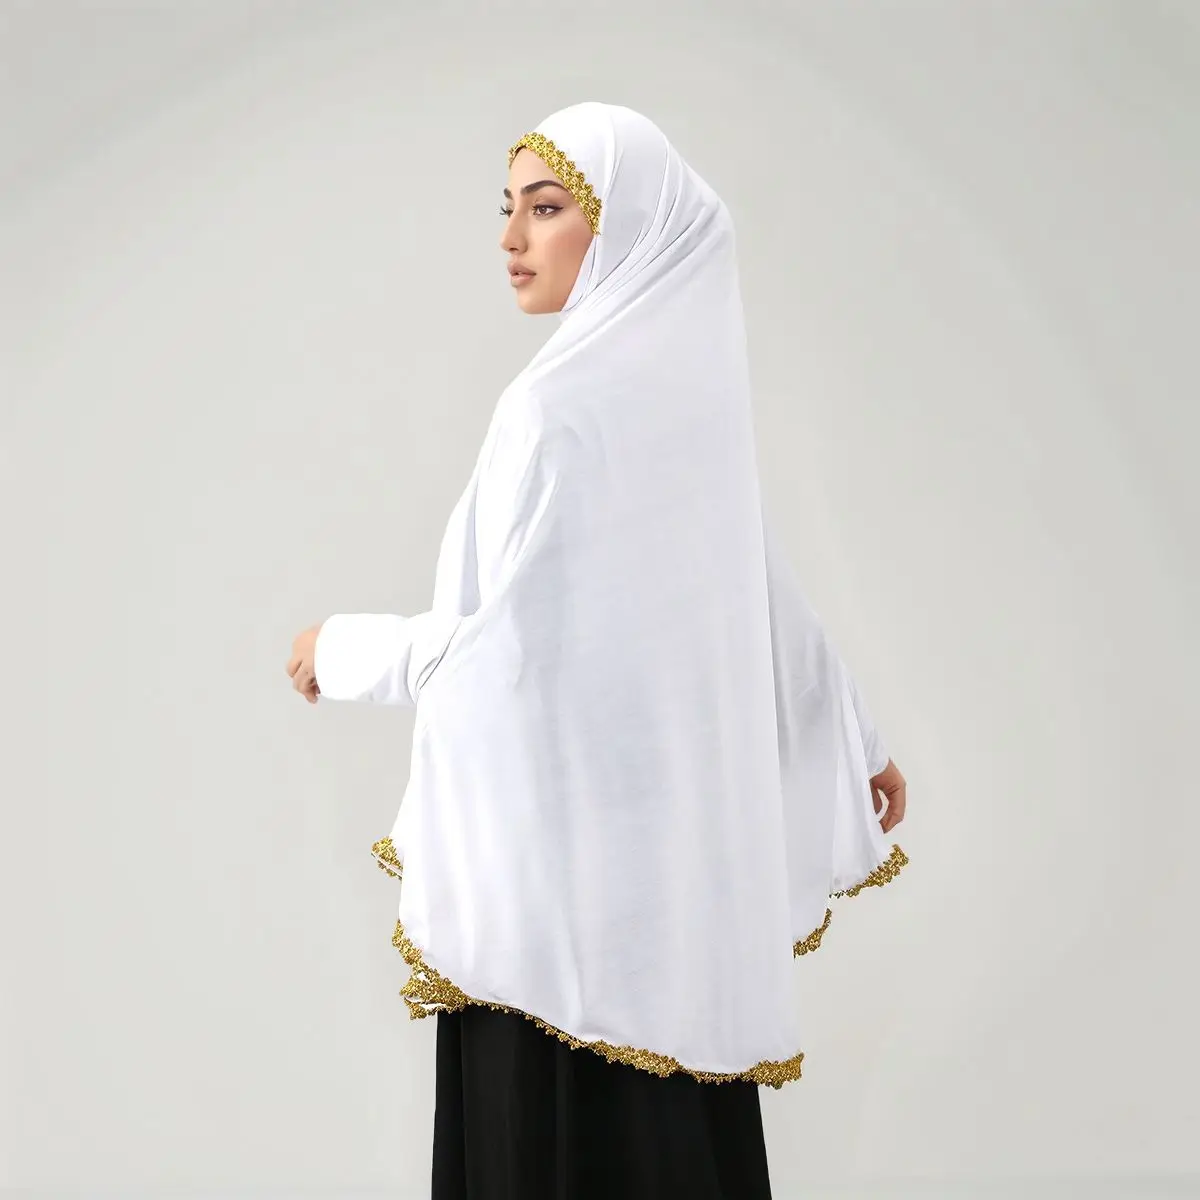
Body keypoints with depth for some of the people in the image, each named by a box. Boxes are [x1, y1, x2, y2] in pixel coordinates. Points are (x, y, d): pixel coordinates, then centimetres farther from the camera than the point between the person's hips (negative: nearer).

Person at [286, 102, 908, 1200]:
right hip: (675, 836, 8)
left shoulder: (561, 407, -19)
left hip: (570, 849, -8)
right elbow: (769, 584, 14)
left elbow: (507, 650, -19)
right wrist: (856, 742, 25)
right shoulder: (691, 384, 6)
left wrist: (346, 649, -1)